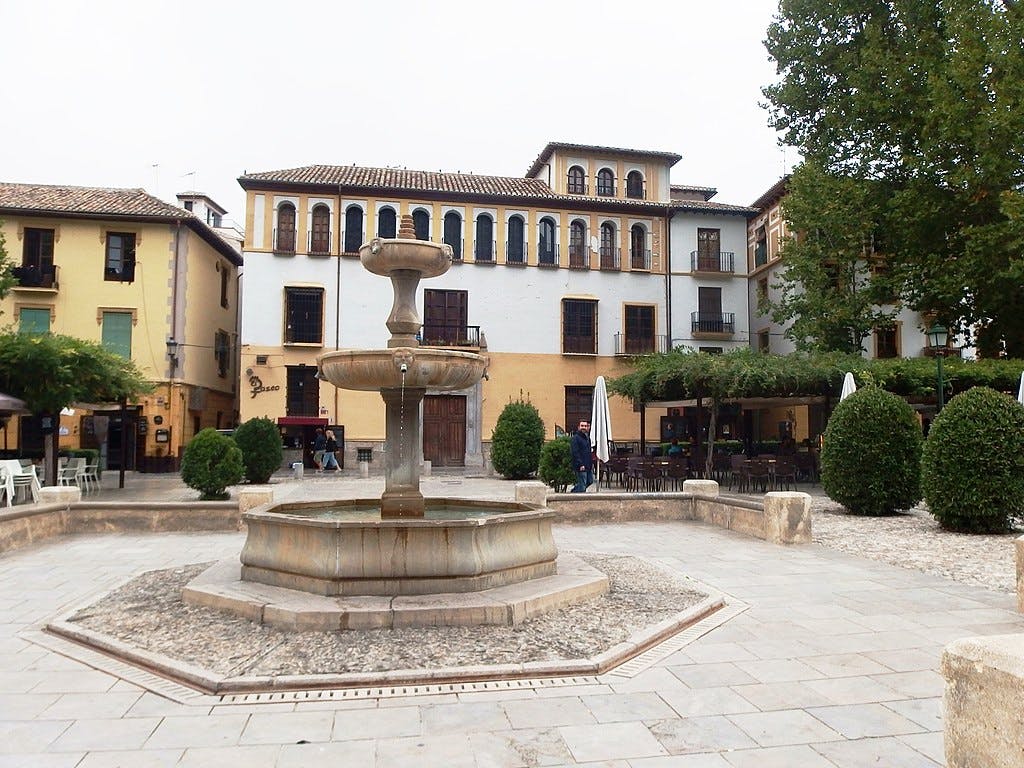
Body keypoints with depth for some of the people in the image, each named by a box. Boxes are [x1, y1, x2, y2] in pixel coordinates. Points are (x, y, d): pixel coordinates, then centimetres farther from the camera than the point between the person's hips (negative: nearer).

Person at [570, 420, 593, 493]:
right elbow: (575, 453, -18)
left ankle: (574, 491, 31)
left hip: (588, 465, 9)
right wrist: (580, 465, -22)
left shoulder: (587, 437, 17)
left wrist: (592, 462, 17)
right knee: (582, 484, -6)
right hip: (581, 466, -9)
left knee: (590, 481, 18)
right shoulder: (576, 437, -11)